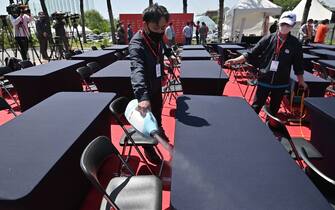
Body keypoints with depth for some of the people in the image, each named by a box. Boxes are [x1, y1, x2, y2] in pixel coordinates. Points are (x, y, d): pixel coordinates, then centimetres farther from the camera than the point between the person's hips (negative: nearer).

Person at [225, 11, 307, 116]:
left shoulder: (295, 44, -3)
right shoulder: (268, 39, -5)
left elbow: (298, 65, 4)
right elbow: (252, 54, -5)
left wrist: (301, 81, 10)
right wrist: (235, 60, -14)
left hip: (281, 83, 1)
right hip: (264, 81, -1)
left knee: (274, 109, 17)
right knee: (255, 107, 3)